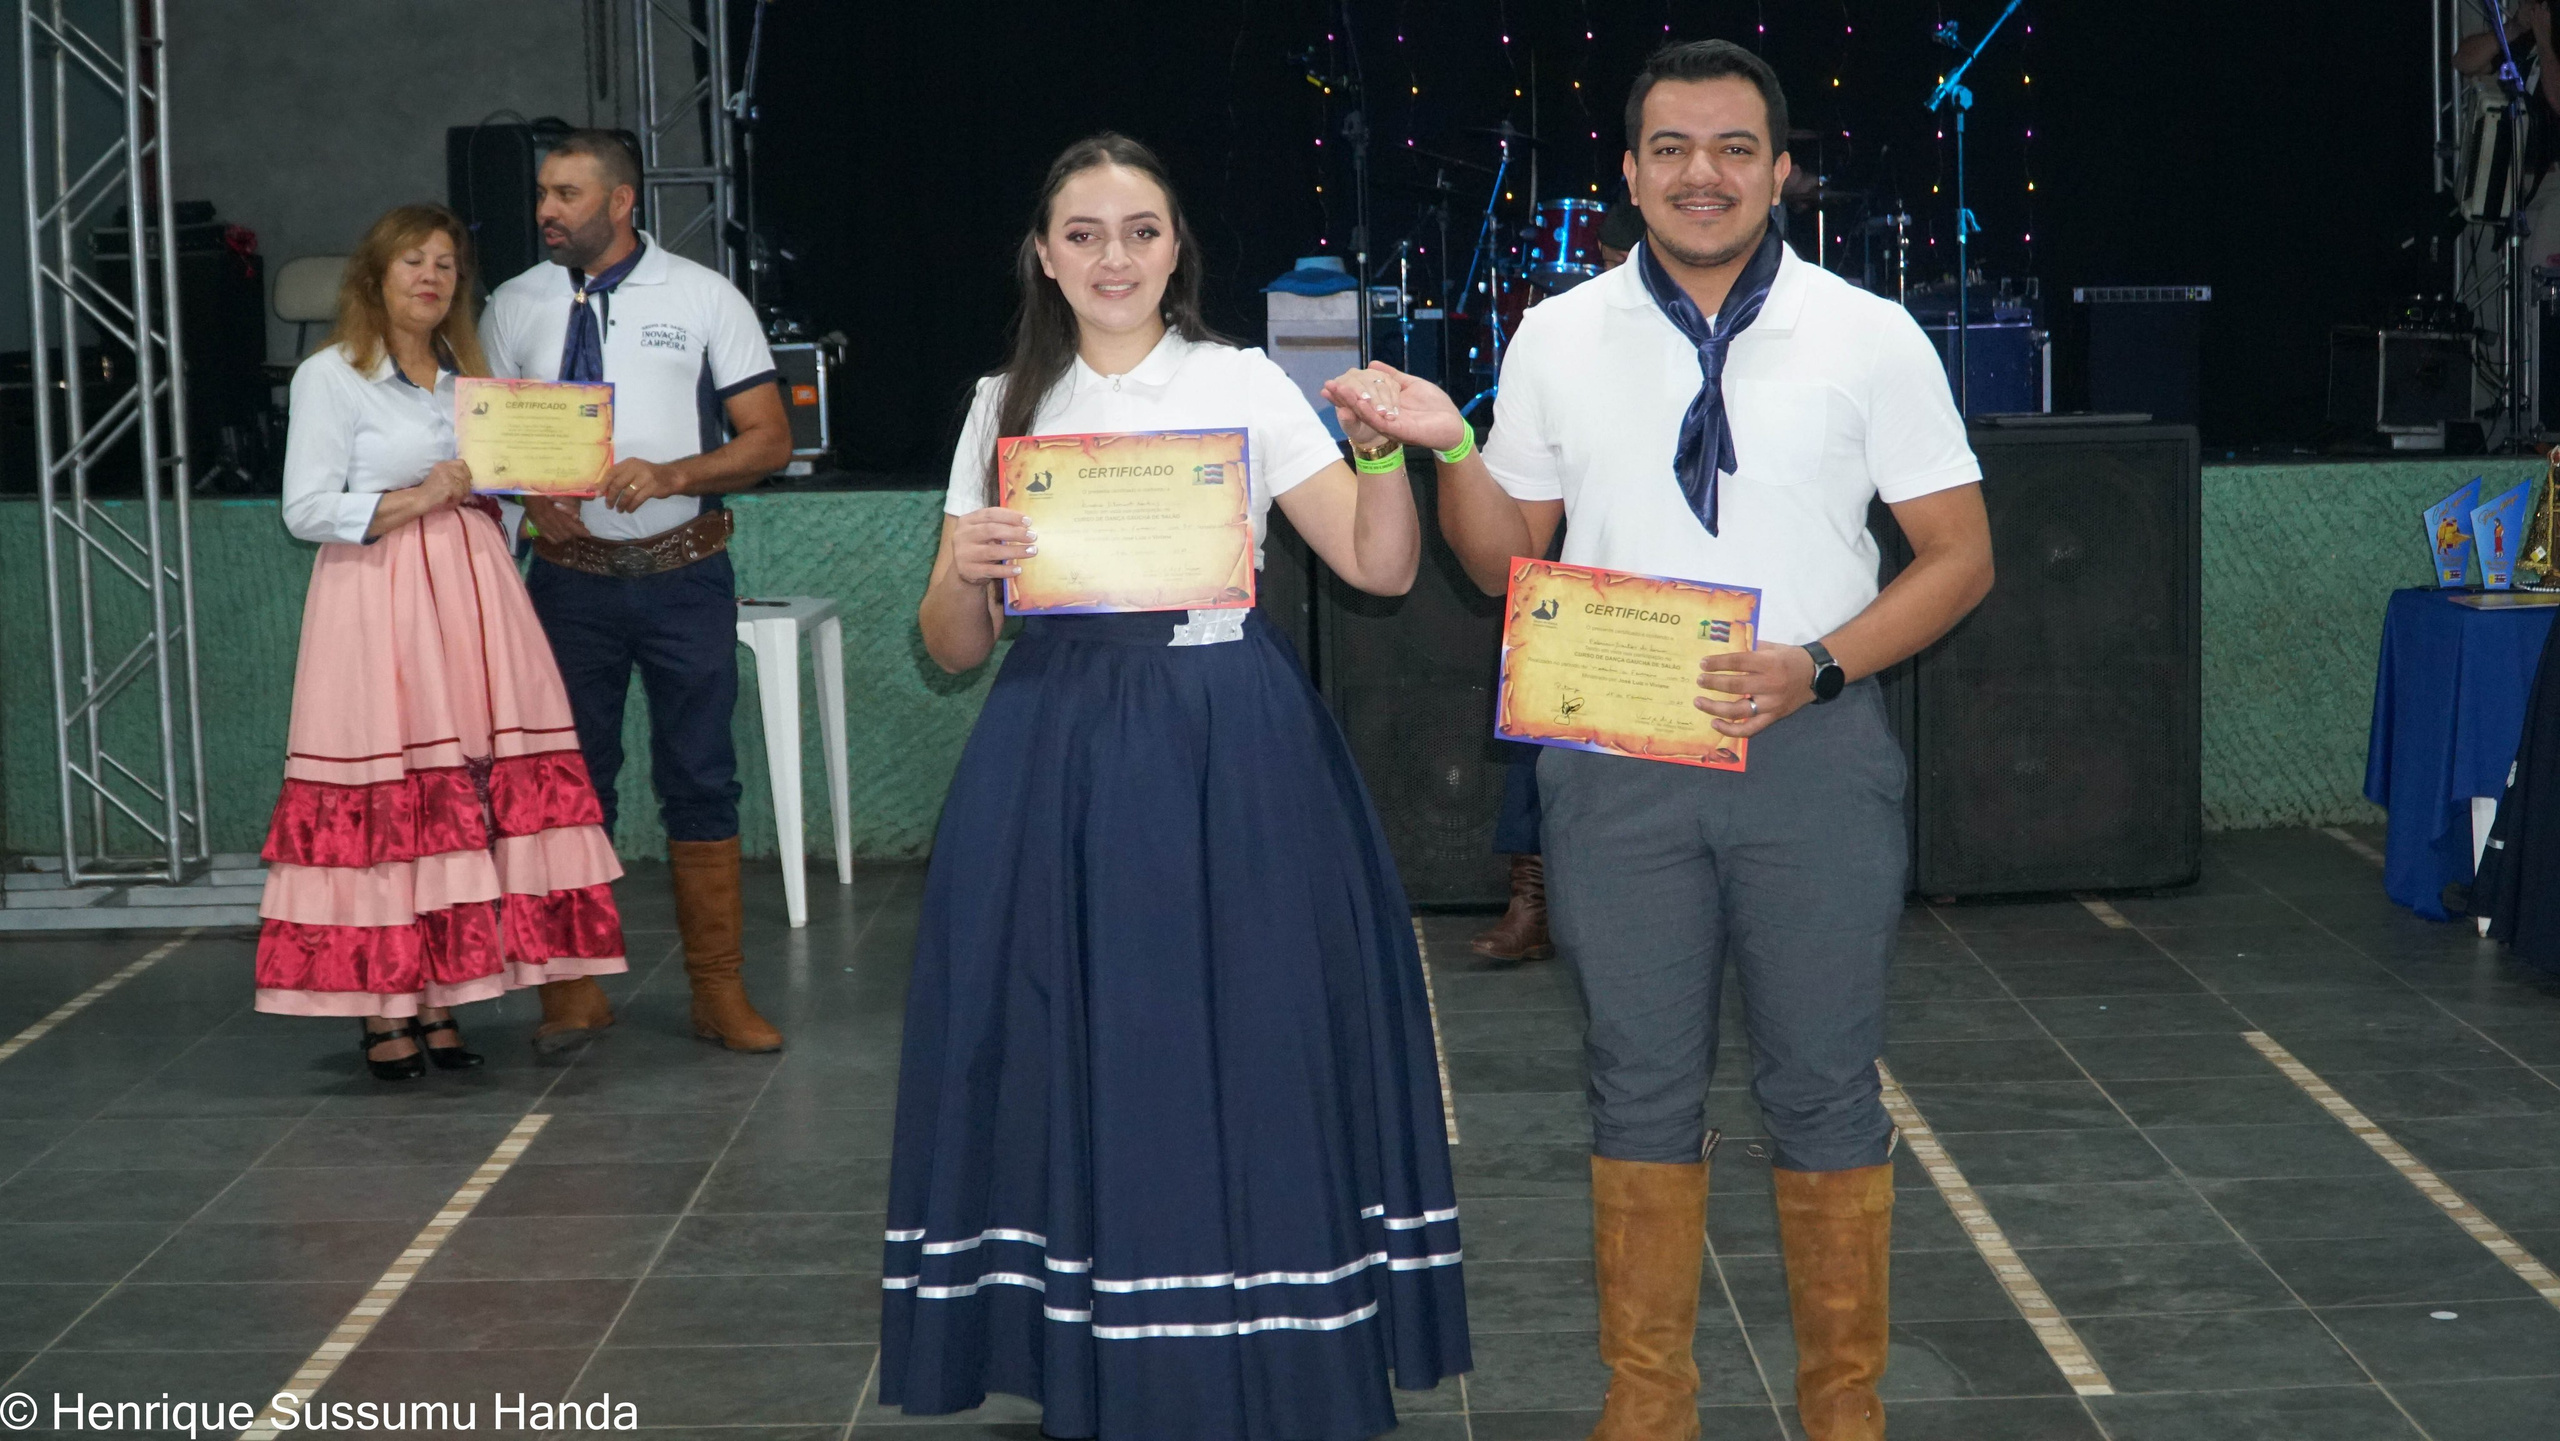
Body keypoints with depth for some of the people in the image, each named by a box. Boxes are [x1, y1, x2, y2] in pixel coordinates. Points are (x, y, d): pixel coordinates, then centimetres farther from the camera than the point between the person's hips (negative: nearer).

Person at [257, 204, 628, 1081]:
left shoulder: (471, 375, 18)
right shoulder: (331, 376, 0)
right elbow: (306, 509, -6)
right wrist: (416, 501, -13)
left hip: (473, 597, 5)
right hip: (377, 605, -5)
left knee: (468, 800, -1)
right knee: (383, 804, -7)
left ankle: (439, 1002, 6)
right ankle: (382, 1015, -1)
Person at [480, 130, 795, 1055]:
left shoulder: (704, 299, 0)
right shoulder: (515, 307, 6)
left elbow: (769, 439, -2)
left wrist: (671, 474, -18)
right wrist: (531, 493, -11)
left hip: (684, 571, -2)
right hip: (571, 572, 2)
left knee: (701, 780, 2)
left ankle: (719, 991, 11)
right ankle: (574, 992, 16)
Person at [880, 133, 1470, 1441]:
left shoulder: (1244, 385, 3)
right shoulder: (1007, 407, 10)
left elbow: (1380, 568, -3)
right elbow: (952, 649, 8)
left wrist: (1386, 451, -21)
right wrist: (968, 573, -13)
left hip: (1224, 756, -2)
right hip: (1057, 763, 2)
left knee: (1241, 1060, -2)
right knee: (1076, 1062, 3)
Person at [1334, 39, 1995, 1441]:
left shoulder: (1870, 338, 0)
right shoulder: (1556, 341, 5)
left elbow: (1959, 553, 1)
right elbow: (1506, 562, 11)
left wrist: (1818, 666, -13)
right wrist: (1448, 450, -8)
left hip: (1811, 747, -1)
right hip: (1615, 756, 1)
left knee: (1825, 1087, 6)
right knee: (1640, 1087, 9)